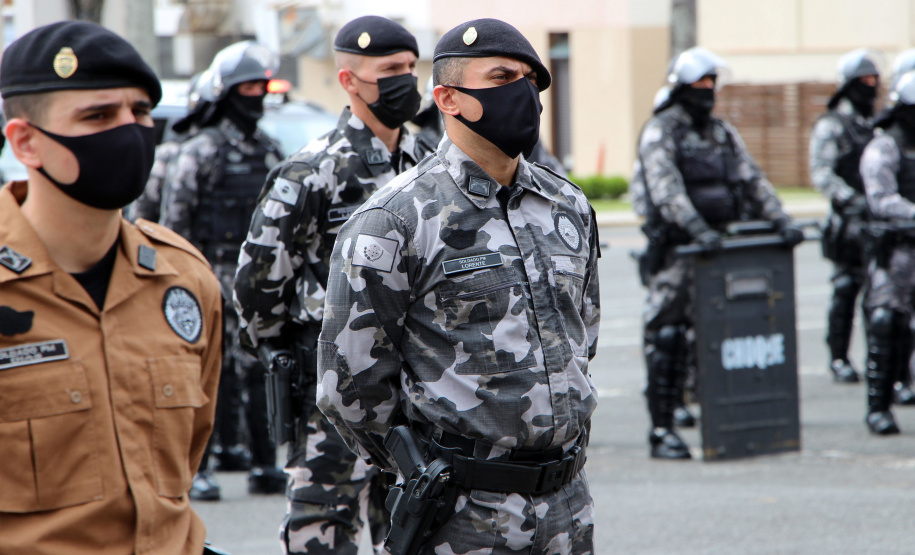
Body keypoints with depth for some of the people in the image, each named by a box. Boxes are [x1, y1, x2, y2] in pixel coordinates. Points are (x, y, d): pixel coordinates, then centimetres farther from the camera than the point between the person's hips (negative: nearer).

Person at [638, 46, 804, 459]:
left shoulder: (723, 133, 16)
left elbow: (752, 179, 11)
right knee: (666, 339, -5)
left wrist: (781, 222, -4)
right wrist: (698, 230, -32)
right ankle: (662, 431, -1)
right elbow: (666, 191, -20)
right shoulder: (660, 132, -6)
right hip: (676, 251, -6)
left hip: (720, 249, 6)